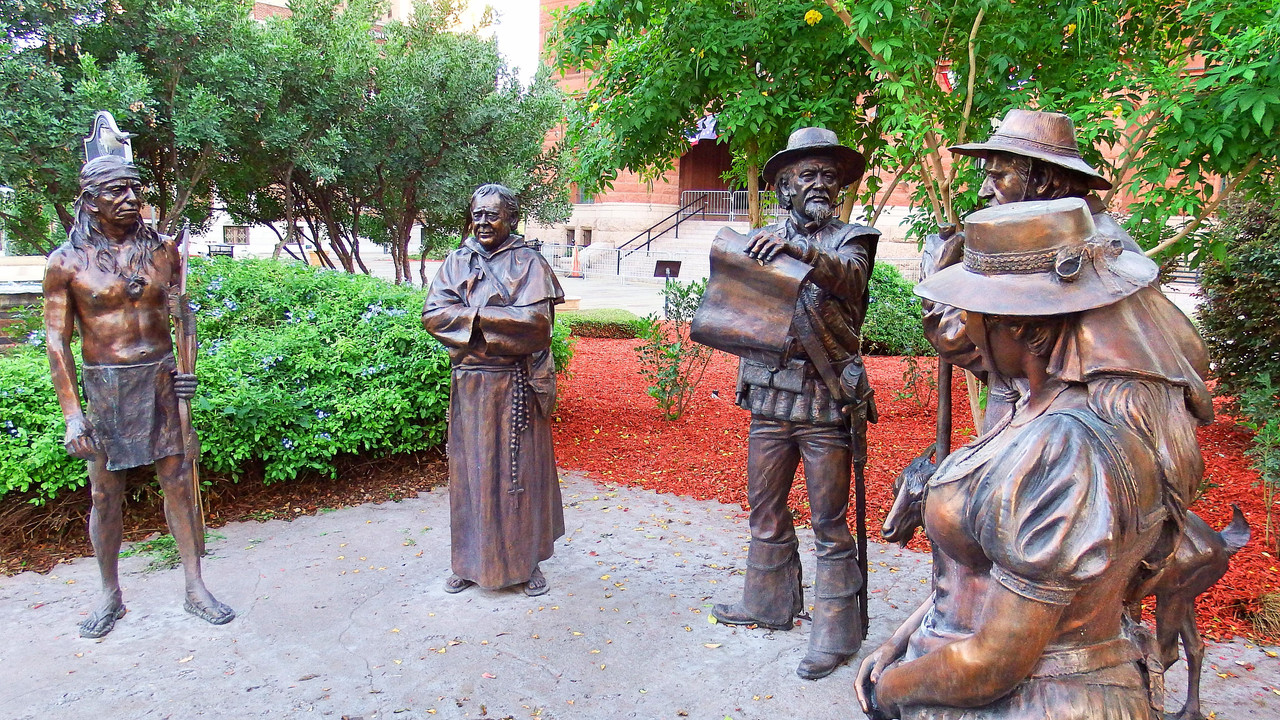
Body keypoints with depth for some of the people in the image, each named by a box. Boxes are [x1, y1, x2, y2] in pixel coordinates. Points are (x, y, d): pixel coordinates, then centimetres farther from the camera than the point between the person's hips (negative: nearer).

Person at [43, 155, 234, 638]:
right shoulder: (67, 262, -5)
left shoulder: (162, 250, 3)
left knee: (176, 480, 5)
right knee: (105, 494, 7)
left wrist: (187, 367, -2)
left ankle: (195, 588, 15)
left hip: (160, 378, 2)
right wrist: (72, 414, -9)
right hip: (103, 385, -1)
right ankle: (110, 596, 26)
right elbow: (57, 340, -4)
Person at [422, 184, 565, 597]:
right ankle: (472, 560, 22)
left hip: (517, 384, -3)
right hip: (470, 383, 3)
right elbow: (433, 314, -5)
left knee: (520, 469, 5)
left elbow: (536, 319, -15)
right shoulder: (456, 262, 8)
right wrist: (503, 319, -15)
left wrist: (472, 315, -14)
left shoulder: (529, 263, -1)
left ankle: (527, 561, 18)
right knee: (470, 469, 8)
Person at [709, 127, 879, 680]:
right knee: (765, 509, 16)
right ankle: (768, 603, 34)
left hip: (824, 401, -4)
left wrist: (799, 250, -38)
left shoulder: (849, 240, 1)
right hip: (769, 395, 4)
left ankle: (835, 633, 14)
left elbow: (849, 276, -22)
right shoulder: (763, 240, 12)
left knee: (830, 522, 2)